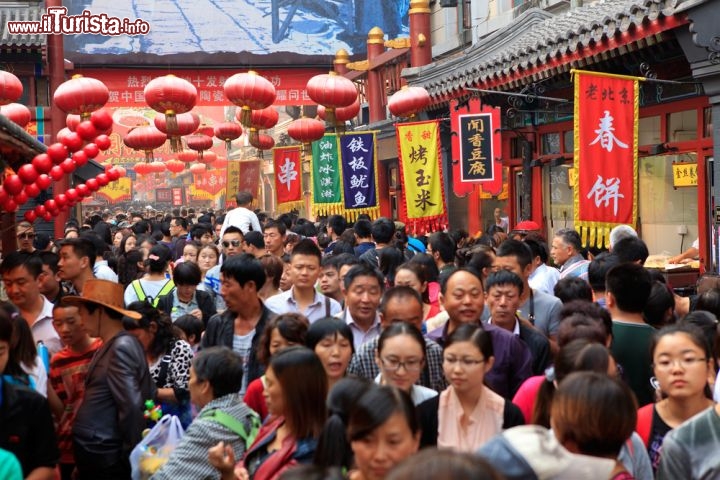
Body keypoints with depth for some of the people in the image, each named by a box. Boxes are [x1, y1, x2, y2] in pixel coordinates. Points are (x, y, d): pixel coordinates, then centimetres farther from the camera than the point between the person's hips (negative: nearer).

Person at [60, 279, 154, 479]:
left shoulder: (120, 348, -18)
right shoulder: (120, 344, 11)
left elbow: (132, 407, -24)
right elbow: (148, 397, 15)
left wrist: (129, 456, -14)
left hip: (102, 456, -9)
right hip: (99, 453, 9)